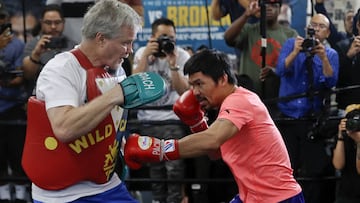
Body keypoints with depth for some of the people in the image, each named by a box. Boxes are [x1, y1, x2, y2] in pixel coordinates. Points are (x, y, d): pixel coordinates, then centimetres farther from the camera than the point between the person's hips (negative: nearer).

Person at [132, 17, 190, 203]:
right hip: (147, 120, 2)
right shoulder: (141, 53, -1)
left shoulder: (182, 56, -6)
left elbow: (183, 91, -14)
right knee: (154, 167, 9)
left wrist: (173, 64, -25)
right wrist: (146, 55, -20)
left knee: (175, 167, -12)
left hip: (173, 119, -2)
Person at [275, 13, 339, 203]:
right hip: (287, 119, 0)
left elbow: (331, 82, -9)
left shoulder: (331, 54, 6)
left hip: (313, 121, 0)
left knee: (313, 172, -2)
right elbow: (281, 71, -10)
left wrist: (323, 57, -22)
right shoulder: (291, 44, 5)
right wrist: (295, 52, -24)